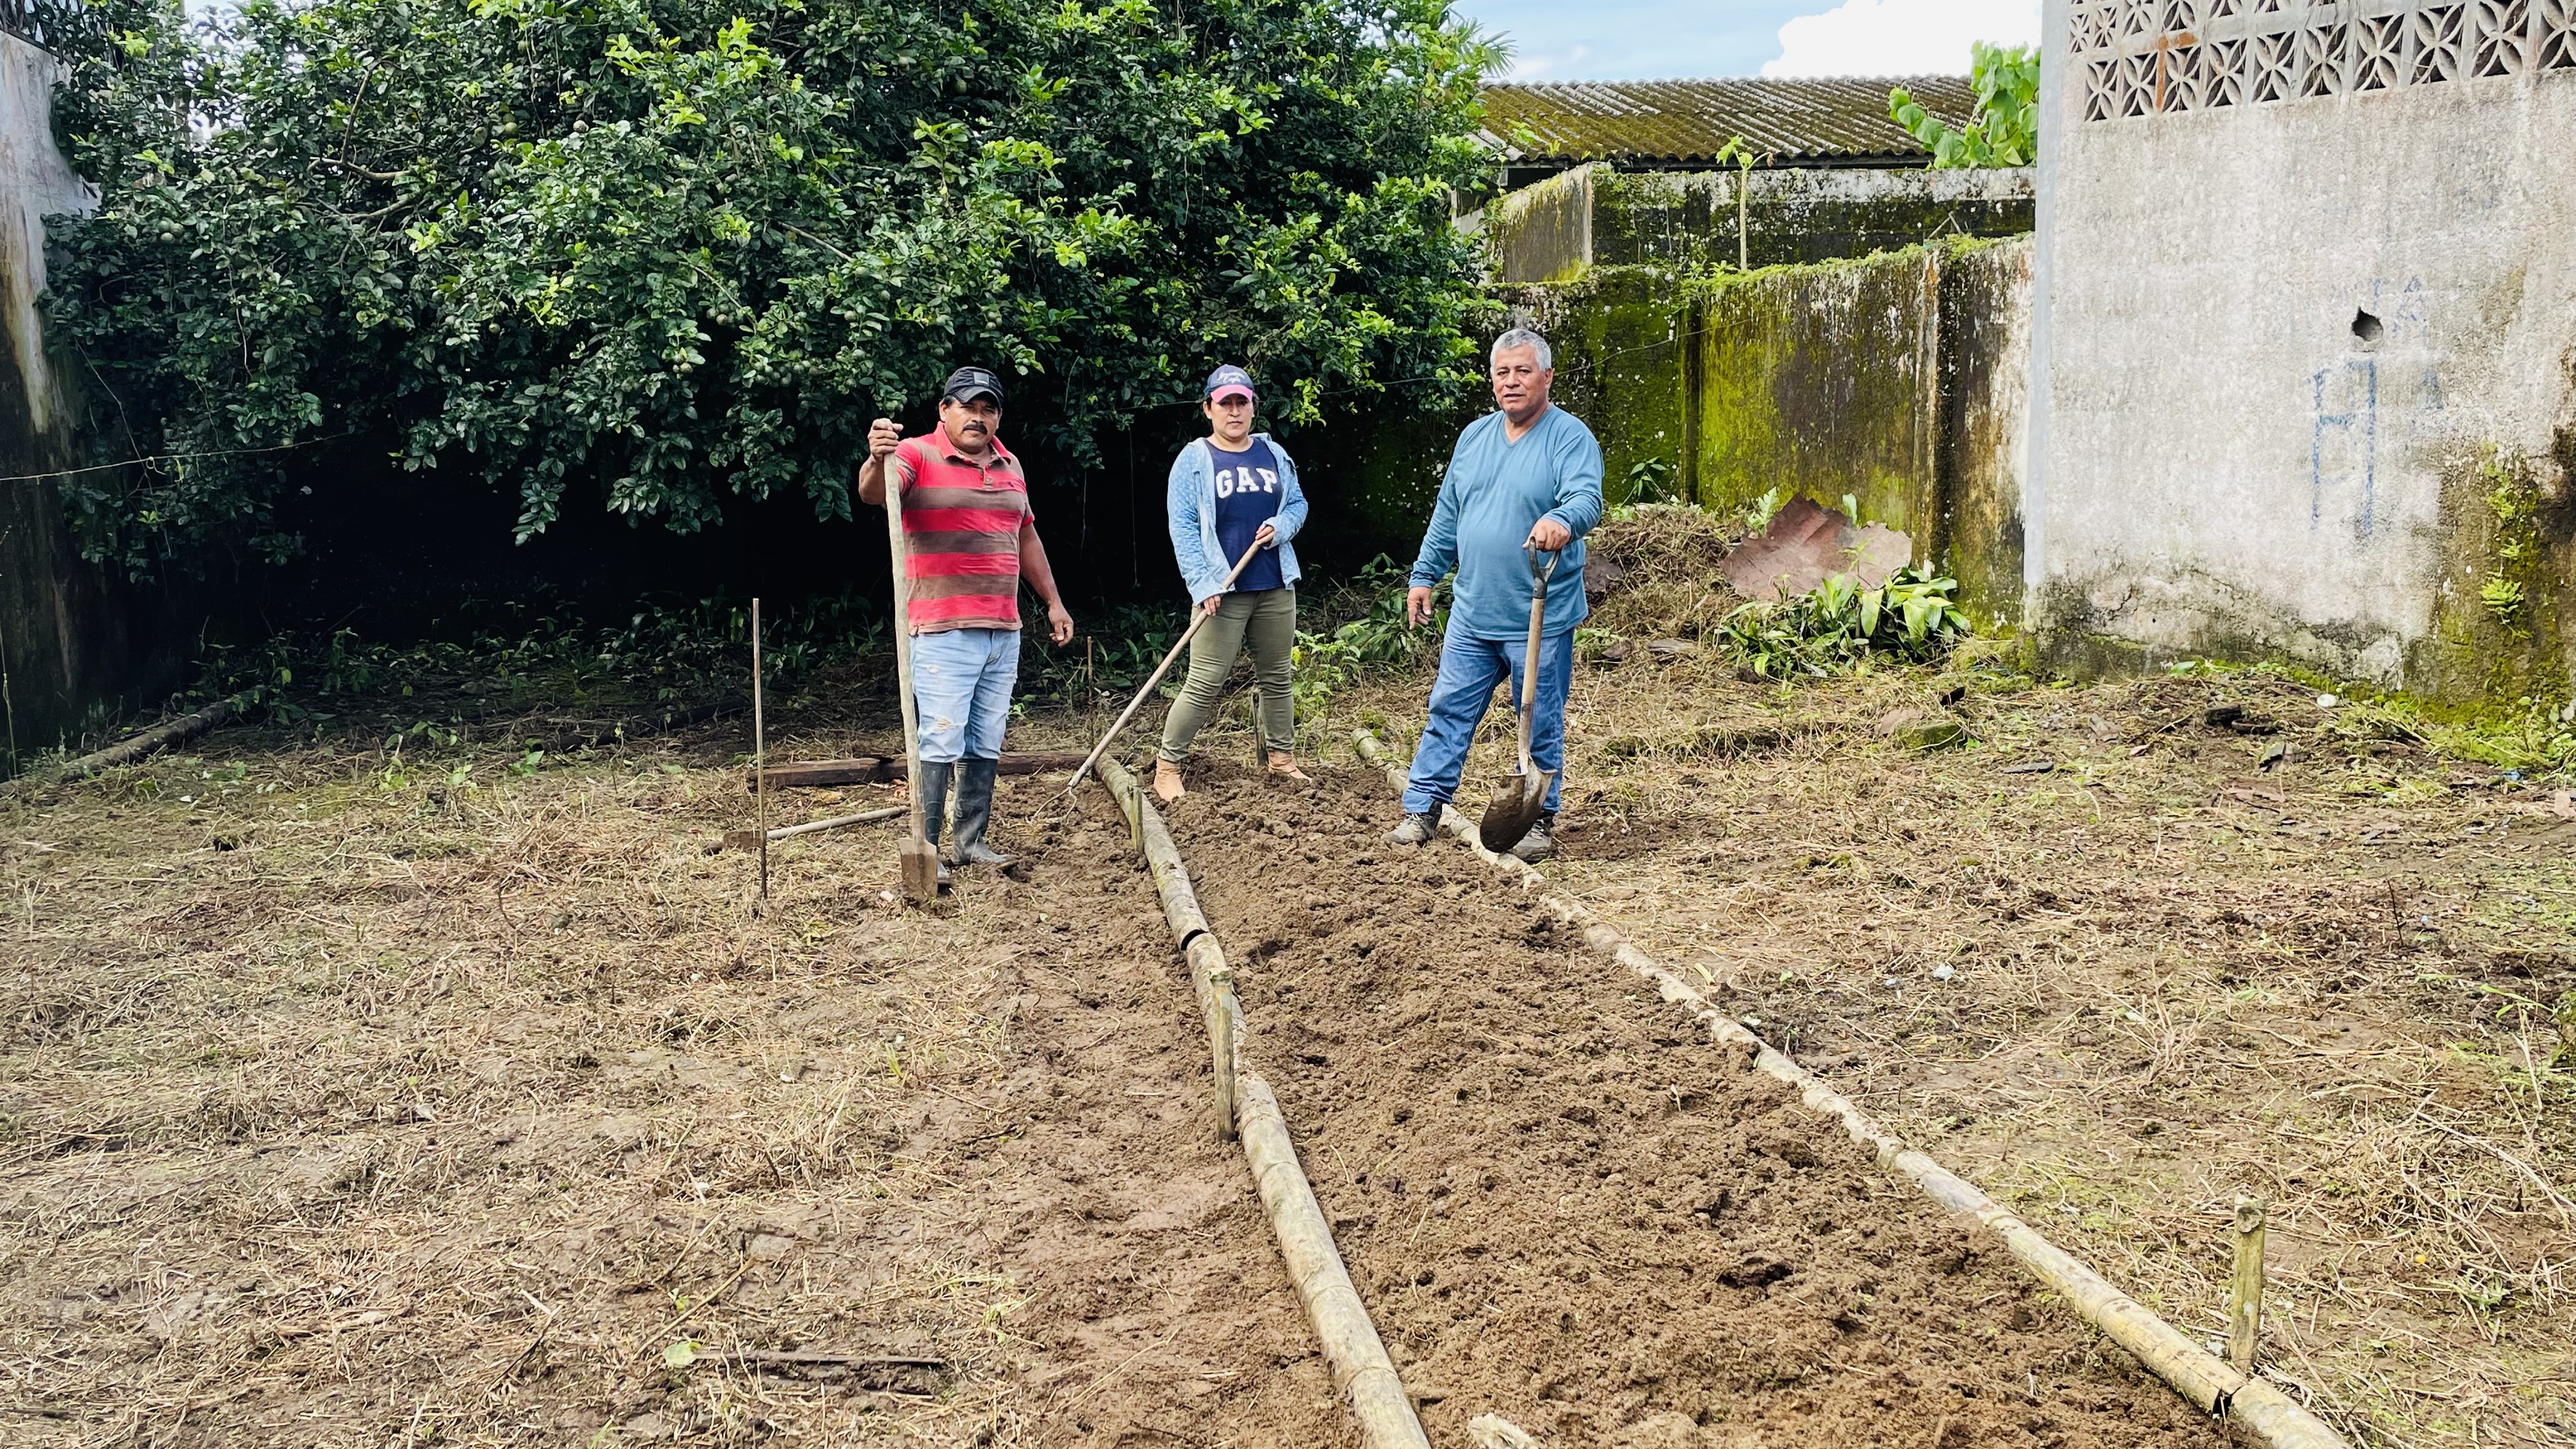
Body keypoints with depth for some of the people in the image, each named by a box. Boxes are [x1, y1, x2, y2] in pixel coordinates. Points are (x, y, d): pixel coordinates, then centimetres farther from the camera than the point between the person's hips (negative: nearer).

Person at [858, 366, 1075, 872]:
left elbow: (1026, 538, 24)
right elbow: (872, 493, -25)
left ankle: (970, 842, 19)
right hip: (943, 633, -7)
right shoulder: (918, 455, -6)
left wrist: (1053, 601, 22)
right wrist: (878, 460, -47)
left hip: (1003, 631, 7)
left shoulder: (1009, 466, 15)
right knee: (941, 744, -9)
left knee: (985, 745, 11)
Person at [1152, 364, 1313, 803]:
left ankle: (1282, 757, 27)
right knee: (1205, 685, -8)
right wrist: (1204, 585, -16)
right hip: (1223, 592, -5)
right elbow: (1183, 528, -7)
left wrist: (1280, 528, -8)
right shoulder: (1193, 460, -2)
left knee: (1277, 677, 14)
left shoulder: (1274, 453, 11)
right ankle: (1167, 766, 1)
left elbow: (1297, 503, 15)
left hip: (1276, 588, 5)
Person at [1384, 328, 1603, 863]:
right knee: (1449, 710, 8)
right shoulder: (1474, 437, 10)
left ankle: (1540, 820, 18)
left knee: (1541, 725, 6)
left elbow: (1587, 497, -26)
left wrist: (1562, 521, -47)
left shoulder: (1570, 437, -9)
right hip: (1472, 613, 5)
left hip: (1540, 620, -5)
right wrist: (1424, 575, 15)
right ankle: (1422, 809, 15)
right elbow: (1447, 514, 17)